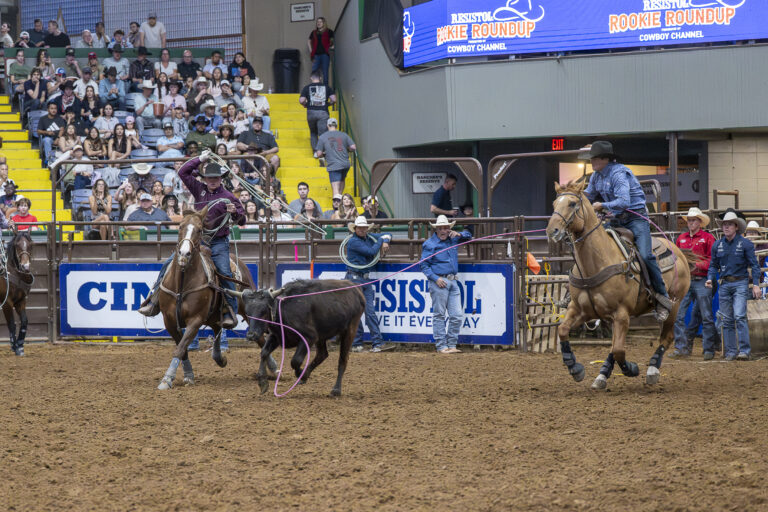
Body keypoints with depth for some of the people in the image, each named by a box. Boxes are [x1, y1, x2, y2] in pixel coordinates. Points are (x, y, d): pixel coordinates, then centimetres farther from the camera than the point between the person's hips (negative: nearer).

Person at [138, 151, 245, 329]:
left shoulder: (228, 197, 0)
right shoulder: (199, 190, 8)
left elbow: (242, 220, 0)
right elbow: (183, 173, 9)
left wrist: (235, 212, -22)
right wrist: (200, 159, 6)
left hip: (218, 243, -3)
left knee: (224, 272, -22)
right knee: (170, 264, -8)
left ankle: (230, 312, -17)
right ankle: (154, 300, -3)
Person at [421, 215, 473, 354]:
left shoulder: (452, 239, 14)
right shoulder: (429, 244, -3)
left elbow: (468, 236, 28)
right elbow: (424, 265, -4)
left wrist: (459, 235, 5)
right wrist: (436, 278, -16)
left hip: (452, 281, 6)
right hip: (439, 282, -6)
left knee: (457, 315, 4)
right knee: (439, 315, -1)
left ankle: (452, 345, 11)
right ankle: (441, 346, 2)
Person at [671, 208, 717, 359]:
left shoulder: (708, 238, 1)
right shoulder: (681, 238, 15)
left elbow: (713, 260, -4)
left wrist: (698, 265, -16)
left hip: (701, 281, -5)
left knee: (706, 316, -2)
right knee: (678, 315, -1)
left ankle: (709, 349, 3)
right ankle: (681, 348, 4)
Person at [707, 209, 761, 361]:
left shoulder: (745, 244, -3)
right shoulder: (717, 245, 8)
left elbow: (754, 265, -2)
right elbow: (713, 265, 16)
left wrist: (756, 284, -11)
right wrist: (710, 279, -2)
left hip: (740, 283, -5)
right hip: (725, 284, 5)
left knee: (739, 317, -16)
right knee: (727, 320, 5)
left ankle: (744, 351, -15)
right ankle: (731, 352, 11)